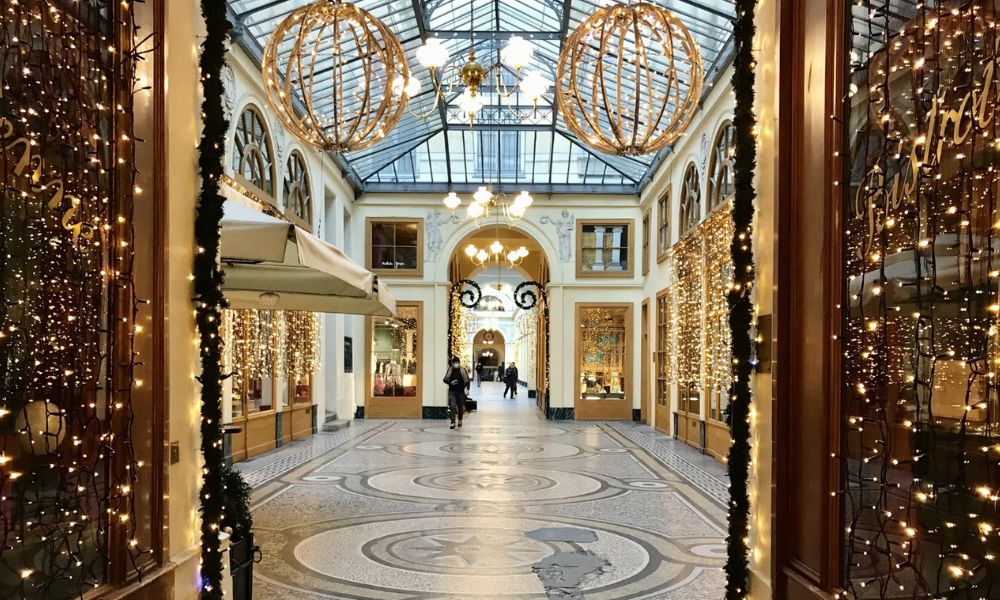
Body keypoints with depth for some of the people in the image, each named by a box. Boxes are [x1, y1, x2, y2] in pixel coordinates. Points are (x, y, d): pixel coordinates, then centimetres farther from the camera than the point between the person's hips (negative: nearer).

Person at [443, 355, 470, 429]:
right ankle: (452, 423, -13)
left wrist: (467, 389, -18)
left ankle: (460, 421, 37)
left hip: (460, 391, 0)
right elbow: (445, 379, 5)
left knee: (460, 407, 13)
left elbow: (467, 380, -4)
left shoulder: (463, 370, -3)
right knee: (452, 406, -13)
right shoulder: (450, 370, 0)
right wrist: (450, 382, -15)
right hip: (452, 391, 0)